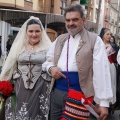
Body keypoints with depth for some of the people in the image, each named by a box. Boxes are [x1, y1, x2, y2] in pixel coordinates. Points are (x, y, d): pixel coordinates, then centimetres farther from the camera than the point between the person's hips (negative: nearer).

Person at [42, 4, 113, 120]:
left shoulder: (94, 40, -5)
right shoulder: (59, 39, 12)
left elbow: (101, 72, -11)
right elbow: (47, 60, 21)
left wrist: (104, 102, -15)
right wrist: (51, 68, -4)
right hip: (56, 92, 5)